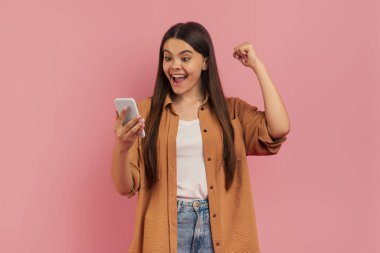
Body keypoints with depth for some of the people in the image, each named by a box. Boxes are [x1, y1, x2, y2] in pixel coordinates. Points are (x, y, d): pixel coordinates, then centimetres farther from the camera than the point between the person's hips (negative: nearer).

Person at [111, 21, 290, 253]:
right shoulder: (146, 111, 2)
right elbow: (126, 187, 0)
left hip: (220, 228, 1)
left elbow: (279, 129, -14)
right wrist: (121, 147, -22)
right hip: (166, 228, 0)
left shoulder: (232, 110, 5)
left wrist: (257, 66, -5)